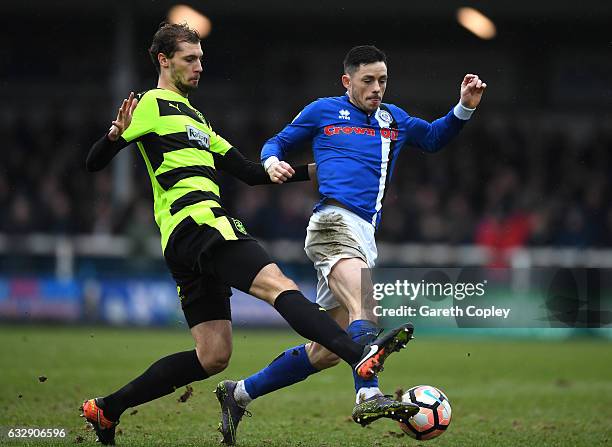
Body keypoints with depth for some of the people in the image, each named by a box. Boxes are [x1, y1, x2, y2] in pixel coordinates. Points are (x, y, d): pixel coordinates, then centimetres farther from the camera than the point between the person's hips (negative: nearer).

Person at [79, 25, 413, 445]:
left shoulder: (194, 117, 30)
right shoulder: (153, 104, 3)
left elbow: (248, 172, 28)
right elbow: (95, 162, -6)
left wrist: (311, 170, 21)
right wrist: (117, 133, -27)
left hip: (186, 245, 10)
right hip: (199, 221, -10)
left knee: (213, 356, 6)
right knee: (279, 284, -26)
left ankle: (106, 408, 12)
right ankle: (361, 356, -45)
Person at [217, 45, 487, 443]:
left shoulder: (394, 120, 25)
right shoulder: (324, 111, 12)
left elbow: (435, 138, 37)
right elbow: (278, 142, 20)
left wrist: (465, 108, 21)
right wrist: (271, 160, -3)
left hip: (365, 238, 7)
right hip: (335, 220, -7)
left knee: (326, 352, 6)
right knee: (365, 308, -33)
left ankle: (241, 393, 20)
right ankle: (368, 396, -49)